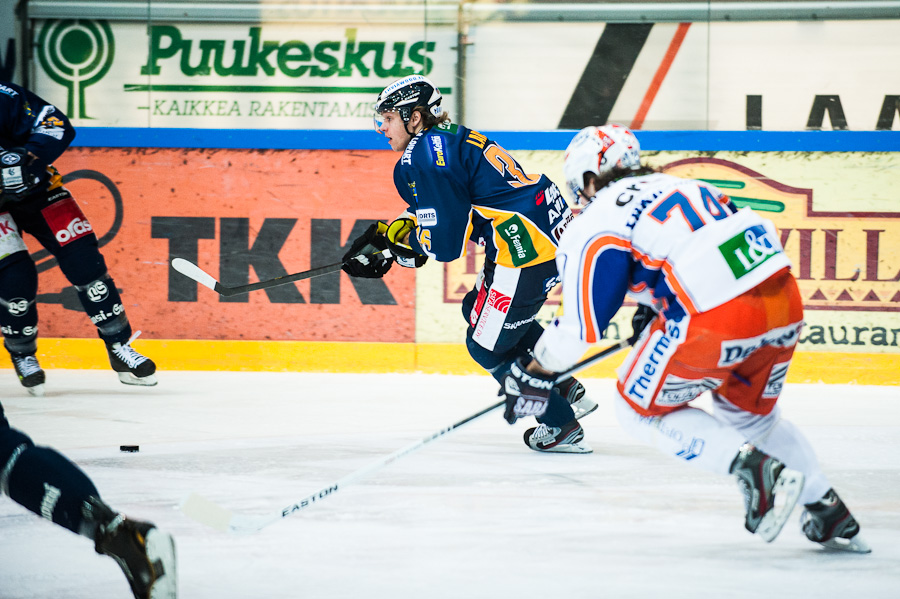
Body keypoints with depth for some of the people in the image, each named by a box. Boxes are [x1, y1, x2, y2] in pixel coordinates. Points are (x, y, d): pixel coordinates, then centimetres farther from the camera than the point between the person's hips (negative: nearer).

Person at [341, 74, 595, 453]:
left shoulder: (422, 159, -14)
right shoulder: (449, 139, 16)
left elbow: (444, 243, -16)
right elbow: (435, 211, 25)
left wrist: (399, 239, 2)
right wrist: (381, 237, 16)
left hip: (527, 244, -10)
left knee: (488, 344, 3)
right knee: (479, 309, 27)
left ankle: (561, 426, 12)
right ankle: (568, 392, 29)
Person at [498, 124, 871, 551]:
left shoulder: (597, 224, 3)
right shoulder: (680, 186, 25)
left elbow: (582, 327, 0)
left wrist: (533, 375, 15)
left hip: (715, 321, -8)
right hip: (784, 298, 8)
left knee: (641, 408, 14)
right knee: (750, 414, 31)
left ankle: (754, 467, -3)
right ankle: (830, 515, 27)